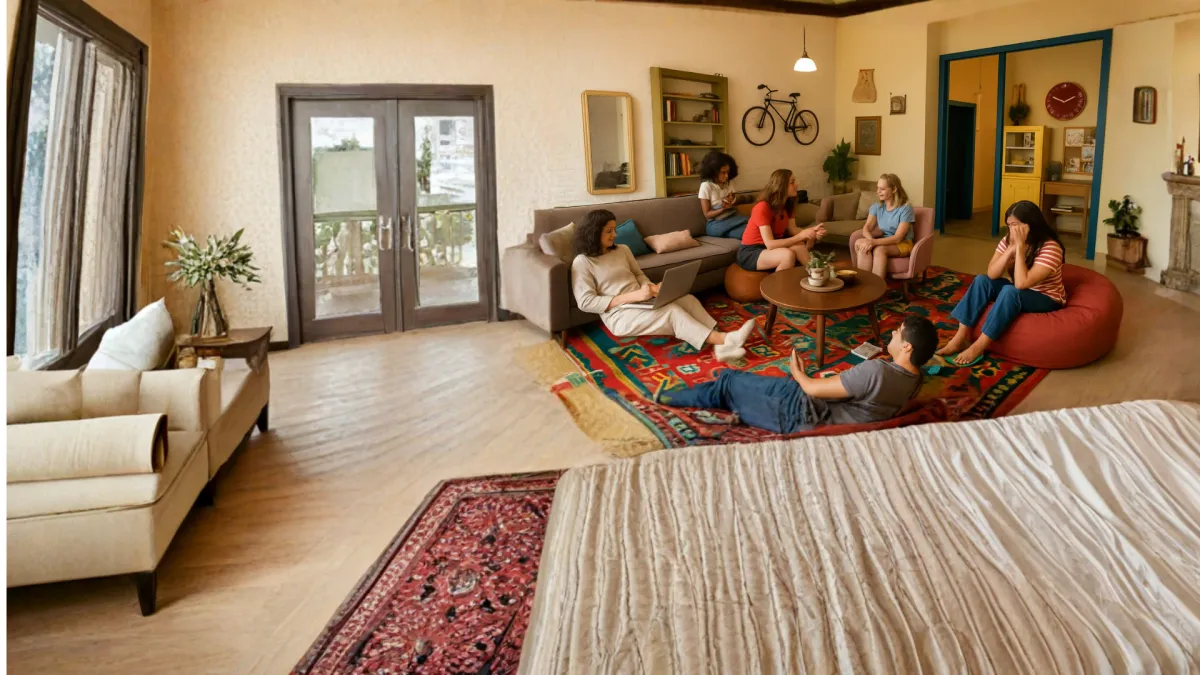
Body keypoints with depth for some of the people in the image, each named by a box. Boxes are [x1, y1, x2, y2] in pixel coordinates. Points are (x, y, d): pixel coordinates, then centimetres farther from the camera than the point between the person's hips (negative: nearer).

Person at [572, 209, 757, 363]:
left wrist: (649, 287, -6)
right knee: (672, 311, -29)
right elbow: (586, 302, -15)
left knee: (687, 299, -20)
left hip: (642, 303, 7)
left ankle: (721, 345, -37)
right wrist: (633, 295, -21)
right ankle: (724, 339, -36)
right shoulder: (582, 263, -7)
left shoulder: (622, 250, 14)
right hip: (620, 315, -6)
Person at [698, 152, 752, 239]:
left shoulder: (729, 183, 12)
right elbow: (707, 214, -8)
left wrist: (731, 204, -16)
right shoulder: (706, 186, -7)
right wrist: (724, 209, -23)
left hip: (732, 219, 6)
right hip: (716, 224, -6)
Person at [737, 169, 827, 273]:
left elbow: (793, 230, -1)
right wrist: (801, 236, -29)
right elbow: (770, 244, -29)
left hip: (768, 248, 7)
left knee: (800, 245, -20)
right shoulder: (762, 208, -24)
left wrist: (811, 230, -20)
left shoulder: (785, 205, 1)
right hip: (750, 253, -7)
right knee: (788, 254, -32)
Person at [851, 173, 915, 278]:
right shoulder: (876, 207, 4)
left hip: (902, 244, -4)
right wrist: (871, 240, -29)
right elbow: (866, 228, -5)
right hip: (883, 242, 4)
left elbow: (897, 238, -20)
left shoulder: (905, 208, -13)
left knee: (879, 249, -36)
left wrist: (874, 242, -33)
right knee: (860, 243, -28)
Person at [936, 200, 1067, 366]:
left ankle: (978, 347, -30)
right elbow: (992, 275, -15)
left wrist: (1020, 247, -34)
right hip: (1016, 295, 7)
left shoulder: (1050, 248, -25)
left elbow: (1021, 284, -34)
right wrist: (1011, 249, -27)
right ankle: (960, 338, -20)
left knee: (1009, 291, -34)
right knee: (981, 281, -16)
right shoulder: (1008, 241, -6)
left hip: (1047, 299, -7)